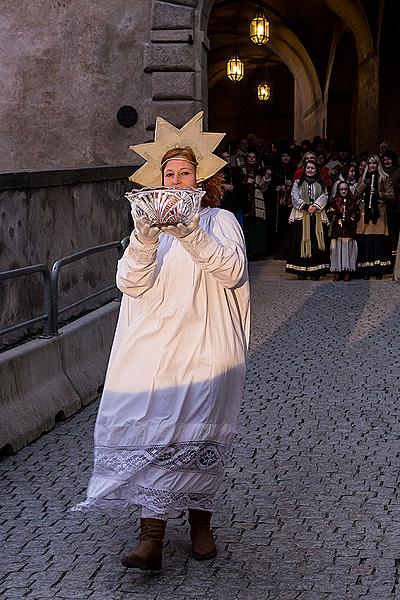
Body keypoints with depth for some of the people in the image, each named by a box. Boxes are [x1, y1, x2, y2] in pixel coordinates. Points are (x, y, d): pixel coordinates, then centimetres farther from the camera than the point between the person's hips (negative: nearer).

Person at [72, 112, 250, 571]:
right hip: (154, 347, 2)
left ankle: (198, 518, 13)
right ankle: (151, 533, -9)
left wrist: (190, 235, -24)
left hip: (204, 348, -2)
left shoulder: (220, 221, 6)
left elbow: (232, 272, -12)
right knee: (150, 430, -9)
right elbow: (131, 283, -1)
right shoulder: (148, 225, 14)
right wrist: (144, 237, -19)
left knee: (195, 434, -5)